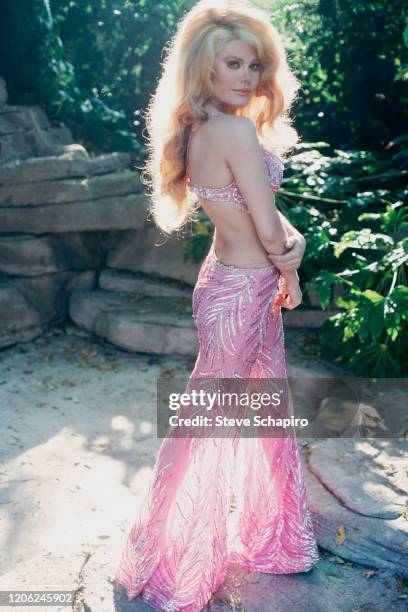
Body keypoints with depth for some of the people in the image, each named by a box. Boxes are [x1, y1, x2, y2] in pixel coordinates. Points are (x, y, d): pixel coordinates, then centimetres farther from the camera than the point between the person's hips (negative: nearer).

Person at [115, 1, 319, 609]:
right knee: (209, 422, 7)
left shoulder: (197, 129, 3)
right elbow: (268, 231, -20)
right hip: (242, 294, -9)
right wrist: (290, 272, -2)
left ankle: (264, 532, 45)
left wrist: (292, 240, -5)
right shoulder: (237, 131, -23)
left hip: (237, 283, 9)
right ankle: (171, 558, 30)